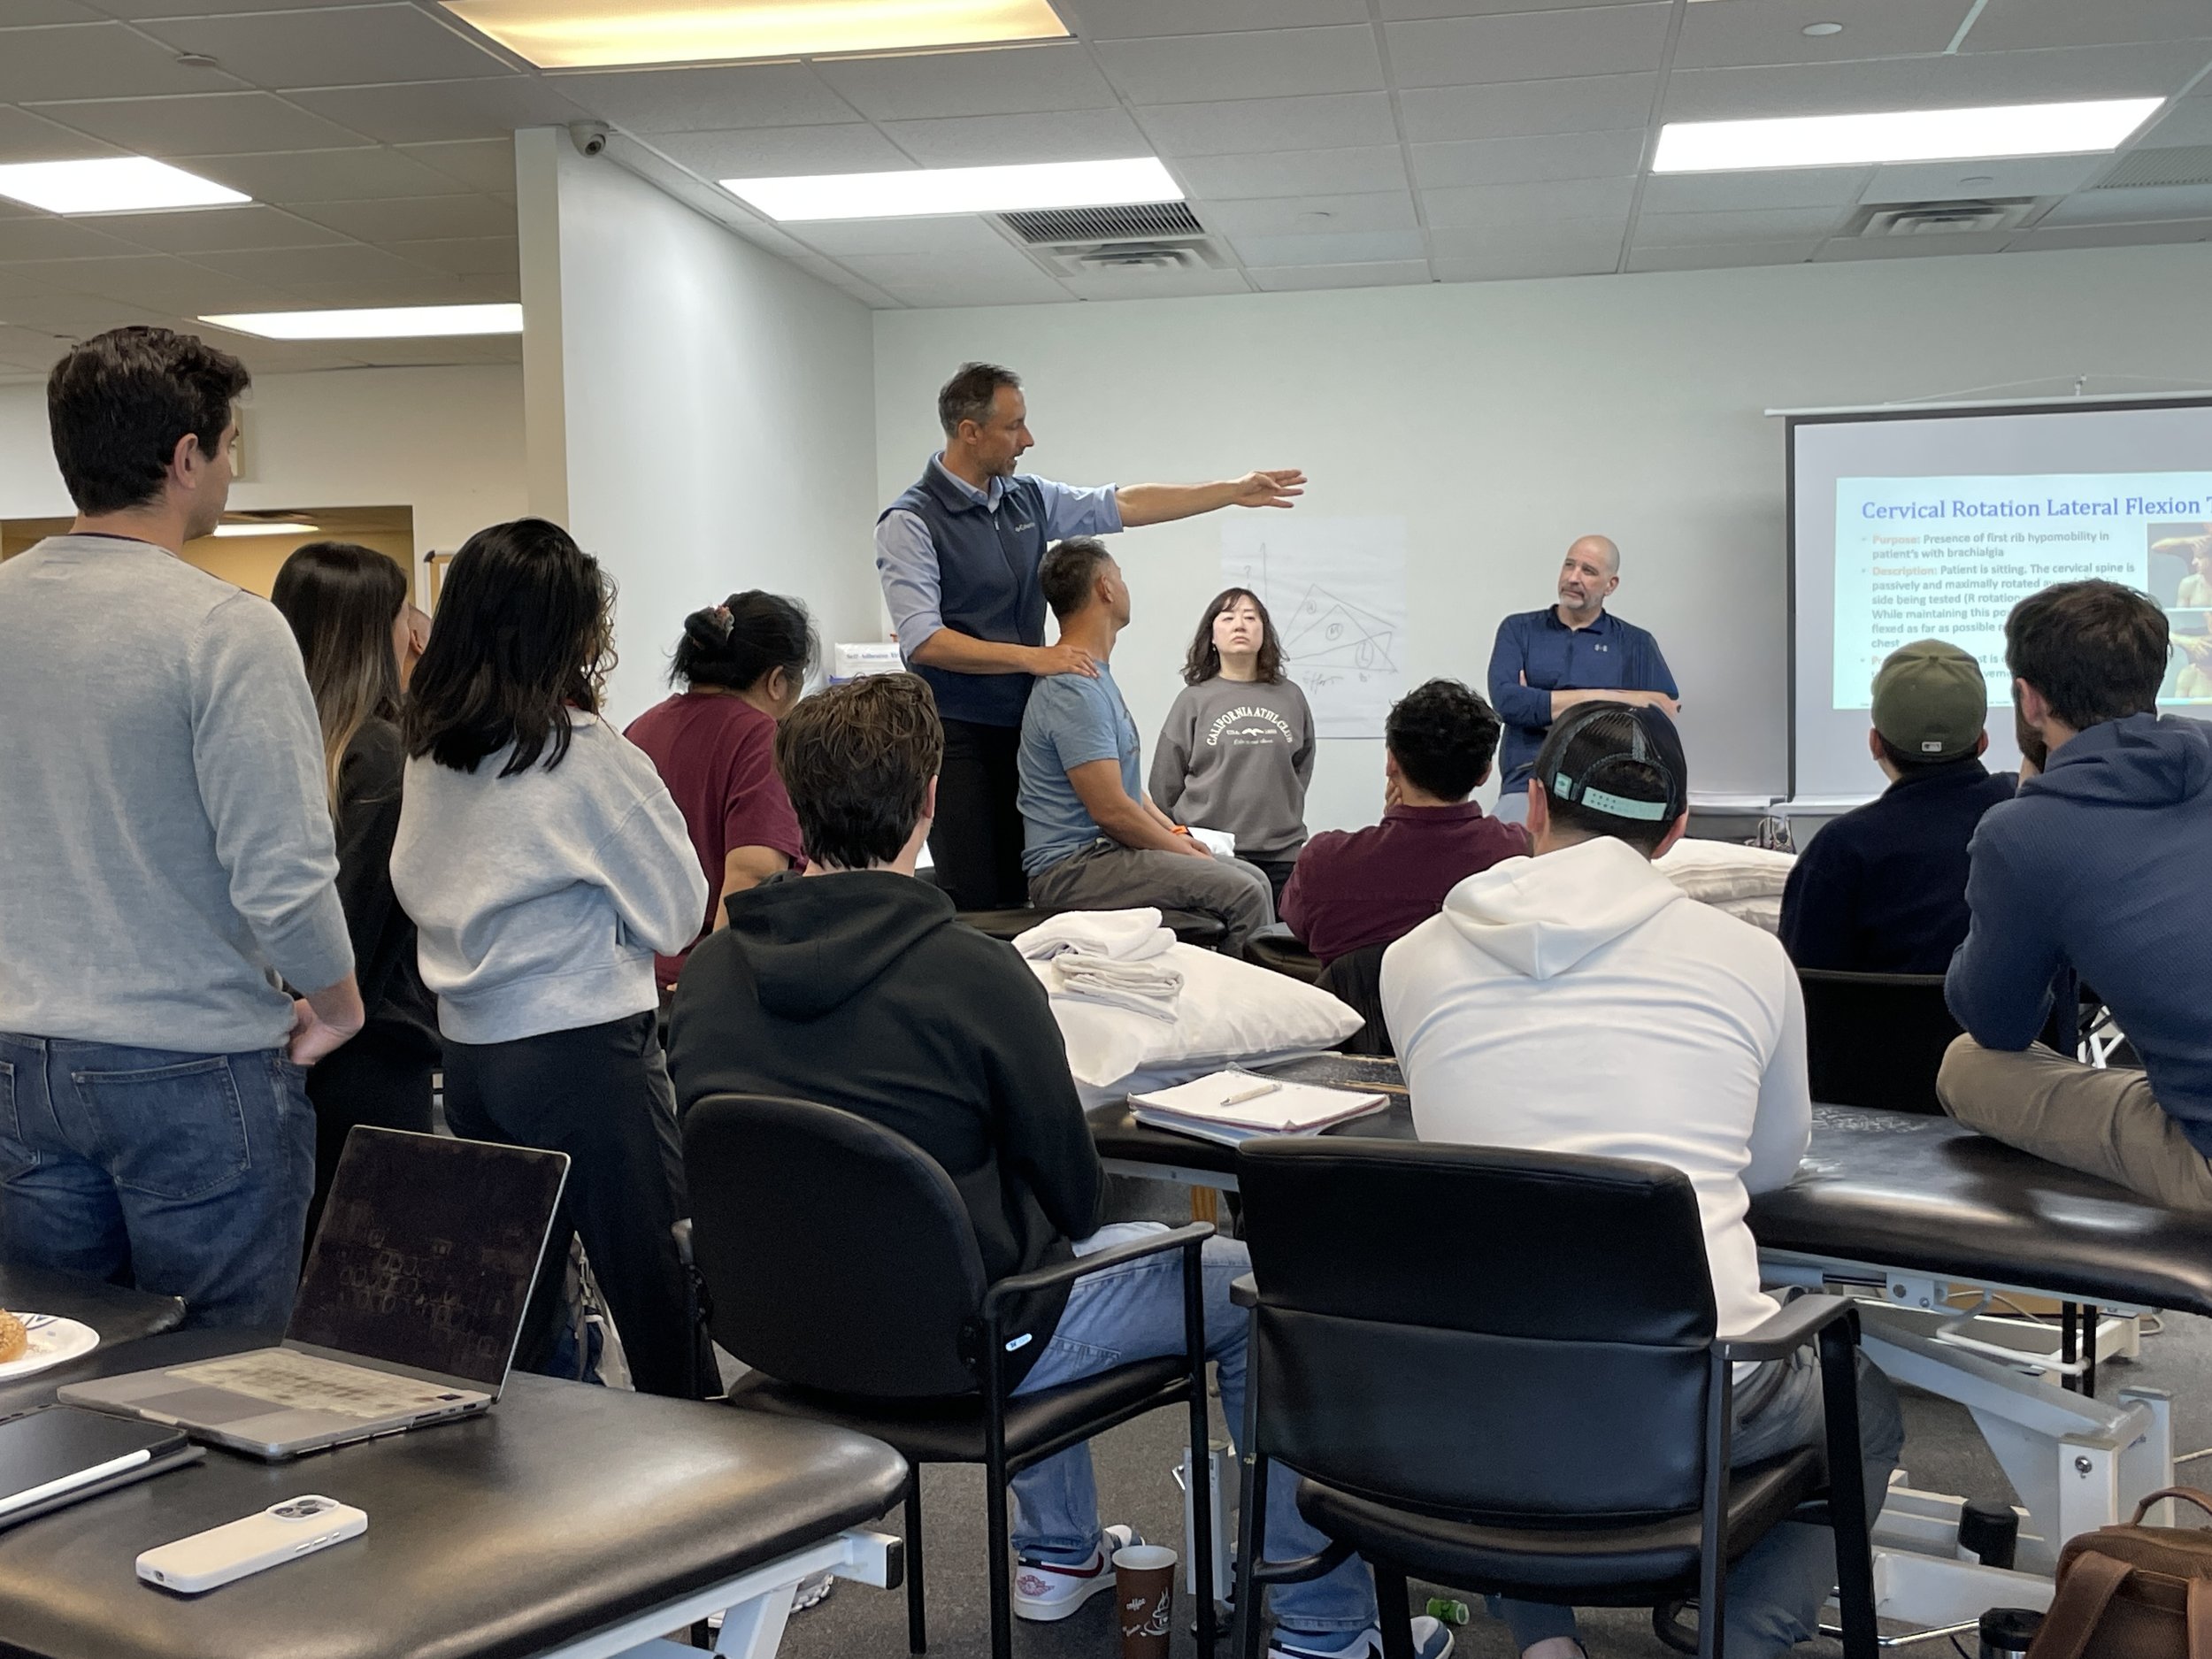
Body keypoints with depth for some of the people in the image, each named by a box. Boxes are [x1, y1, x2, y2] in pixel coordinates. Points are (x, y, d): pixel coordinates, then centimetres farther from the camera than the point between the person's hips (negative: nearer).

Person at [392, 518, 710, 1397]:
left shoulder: (427, 748, 5)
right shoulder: (588, 756, -14)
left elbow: (416, 889, 15)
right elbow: (679, 911, -5)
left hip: (467, 1050, 7)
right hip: (582, 1051, -7)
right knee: (659, 1297, 2)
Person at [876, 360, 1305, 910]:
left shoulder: (1028, 499, 10)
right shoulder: (909, 522, -10)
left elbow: (1124, 504, 19)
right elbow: (923, 642, -18)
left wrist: (1234, 491, 20)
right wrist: (1031, 657, -21)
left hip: (1022, 725, 6)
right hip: (957, 735, -6)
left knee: (1021, 897, 5)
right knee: (974, 903, -8)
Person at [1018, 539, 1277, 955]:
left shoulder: (1095, 675, 17)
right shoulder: (1074, 690, -18)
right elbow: (1110, 809, -21)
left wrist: (1177, 834, 12)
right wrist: (1183, 852, -9)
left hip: (1103, 852, 11)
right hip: (1072, 869, -11)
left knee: (1252, 878, 8)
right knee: (1243, 892, -20)